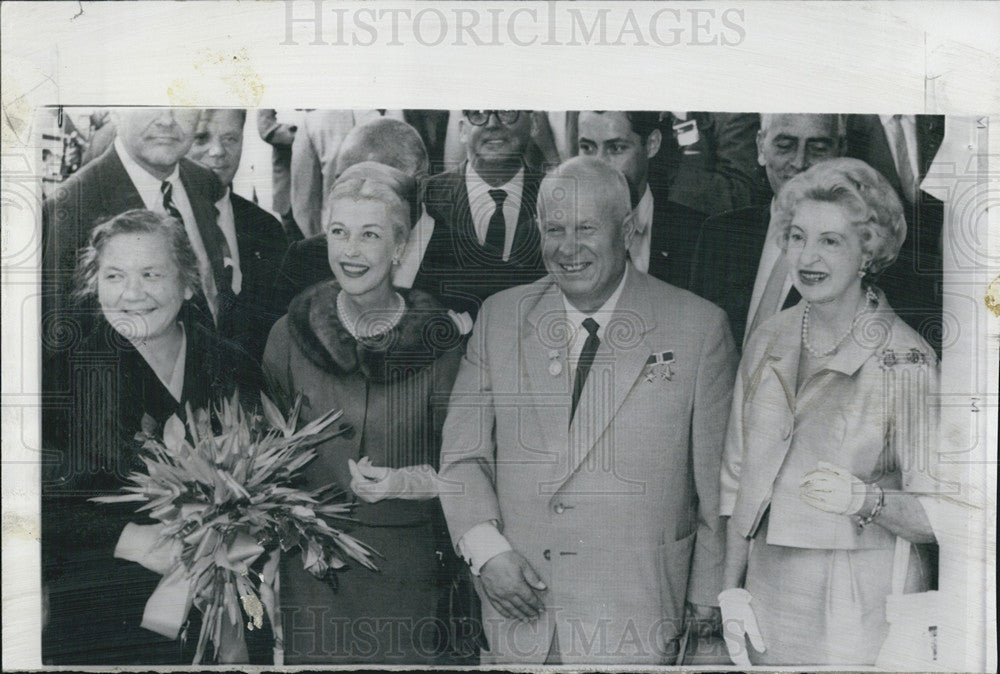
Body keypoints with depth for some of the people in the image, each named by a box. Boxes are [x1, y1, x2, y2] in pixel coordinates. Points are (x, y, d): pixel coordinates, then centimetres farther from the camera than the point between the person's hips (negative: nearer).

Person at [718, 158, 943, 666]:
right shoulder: (769, 341, 1)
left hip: (862, 611, -4)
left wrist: (863, 499, -30)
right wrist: (732, 589, 5)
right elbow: (740, 476, 7)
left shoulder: (906, 361, -13)